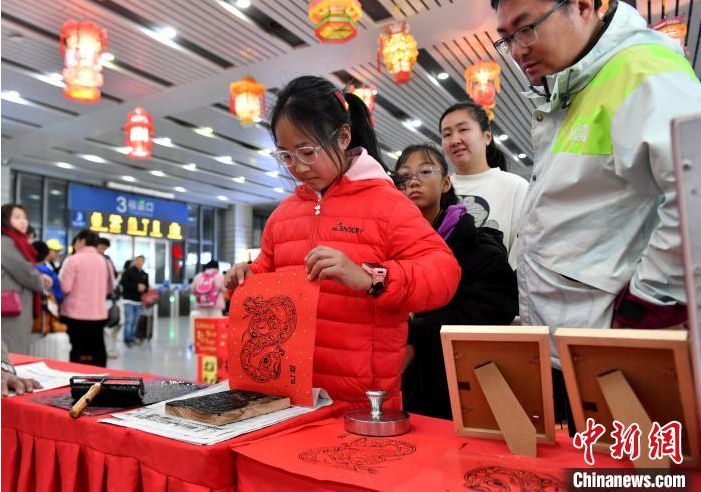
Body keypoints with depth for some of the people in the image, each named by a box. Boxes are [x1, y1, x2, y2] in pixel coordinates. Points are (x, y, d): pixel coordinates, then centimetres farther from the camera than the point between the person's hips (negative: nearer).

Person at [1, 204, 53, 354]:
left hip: (20, 307, 10)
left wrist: (39, 277, 5)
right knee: (13, 354, -7)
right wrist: (41, 280, 2)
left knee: (20, 351, 13)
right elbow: (23, 271, -16)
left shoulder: (16, 242, 18)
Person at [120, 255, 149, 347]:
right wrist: (136, 286, -17)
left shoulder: (144, 274, 16)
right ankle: (127, 339, -1)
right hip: (129, 300, -5)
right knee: (129, 320, -8)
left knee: (135, 322, 7)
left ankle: (132, 338, 13)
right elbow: (124, 283, -13)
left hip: (139, 301, 5)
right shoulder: (128, 271, -2)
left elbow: (146, 286, 22)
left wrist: (144, 288, -1)